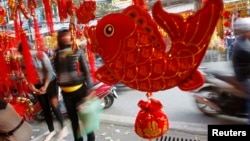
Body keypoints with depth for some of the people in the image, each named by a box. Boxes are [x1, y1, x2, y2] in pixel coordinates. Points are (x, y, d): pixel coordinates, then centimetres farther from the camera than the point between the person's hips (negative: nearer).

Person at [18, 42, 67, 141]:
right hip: (38, 86, 4)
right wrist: (32, 87, -15)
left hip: (50, 82, -4)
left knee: (54, 106, -4)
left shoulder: (41, 55, -17)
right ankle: (51, 131, 28)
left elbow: (49, 71, -17)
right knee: (45, 109, 10)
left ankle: (63, 128, 18)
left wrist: (45, 86, -18)